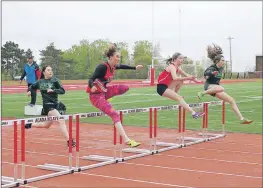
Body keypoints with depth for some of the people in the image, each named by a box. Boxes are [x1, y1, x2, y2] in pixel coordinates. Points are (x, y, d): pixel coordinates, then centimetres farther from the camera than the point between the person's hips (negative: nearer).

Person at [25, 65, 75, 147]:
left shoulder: (55, 80, -1)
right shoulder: (40, 82, 3)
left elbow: (62, 91, -9)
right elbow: (32, 86, 23)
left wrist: (53, 90, -22)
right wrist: (29, 91, 5)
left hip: (56, 104, 3)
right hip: (47, 105, -3)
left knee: (46, 125, 19)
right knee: (61, 121, -22)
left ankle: (29, 125, 42)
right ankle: (69, 141, -25)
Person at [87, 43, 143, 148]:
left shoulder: (113, 66, 4)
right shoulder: (103, 67, -19)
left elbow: (122, 66, 27)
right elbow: (91, 79, -23)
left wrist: (135, 68, 36)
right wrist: (92, 87, -45)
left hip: (104, 92, 9)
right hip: (96, 95, -9)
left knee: (125, 87, 2)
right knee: (115, 115, -20)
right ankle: (127, 140, -24)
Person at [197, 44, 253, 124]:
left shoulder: (221, 68, 5)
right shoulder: (212, 68, -18)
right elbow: (206, 73, -38)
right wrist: (212, 73, -54)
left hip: (216, 86, 8)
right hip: (209, 86, -8)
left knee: (232, 101, -1)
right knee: (220, 88, -42)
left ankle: (241, 118, 1)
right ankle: (202, 93, -21)